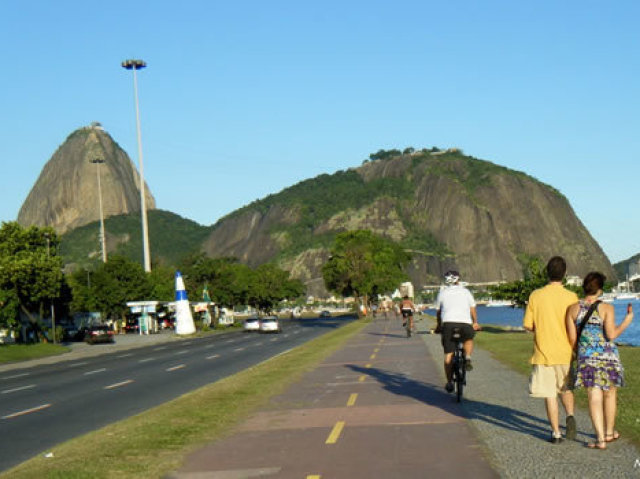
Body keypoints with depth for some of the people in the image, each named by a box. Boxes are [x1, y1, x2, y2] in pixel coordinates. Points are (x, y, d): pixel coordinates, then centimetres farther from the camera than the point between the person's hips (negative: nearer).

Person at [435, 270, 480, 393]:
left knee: (448, 355, 5)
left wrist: (439, 325, 39)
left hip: (448, 323, 0)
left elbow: (438, 312, 24)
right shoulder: (465, 291, 20)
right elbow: (473, 309, 23)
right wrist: (475, 323, 39)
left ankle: (449, 382, 2)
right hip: (465, 323, 0)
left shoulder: (442, 293, 19)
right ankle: (467, 358, 4)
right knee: (468, 340, 31)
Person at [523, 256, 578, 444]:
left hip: (543, 352, -1)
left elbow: (527, 324, -4)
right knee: (565, 388, 22)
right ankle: (570, 415, 1)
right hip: (566, 352, 1)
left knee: (549, 394, 4)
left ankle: (556, 433, 5)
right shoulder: (571, 297, -7)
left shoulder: (536, 295, -6)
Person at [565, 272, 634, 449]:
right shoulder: (606, 308, -9)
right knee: (609, 395, 17)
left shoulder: (573, 309, 0)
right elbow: (611, 335, -15)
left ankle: (600, 439, -7)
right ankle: (609, 432, 32)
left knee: (594, 398, 1)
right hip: (608, 357, -1)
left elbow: (572, 339, 1)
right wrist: (628, 320, -4)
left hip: (586, 358, 1)